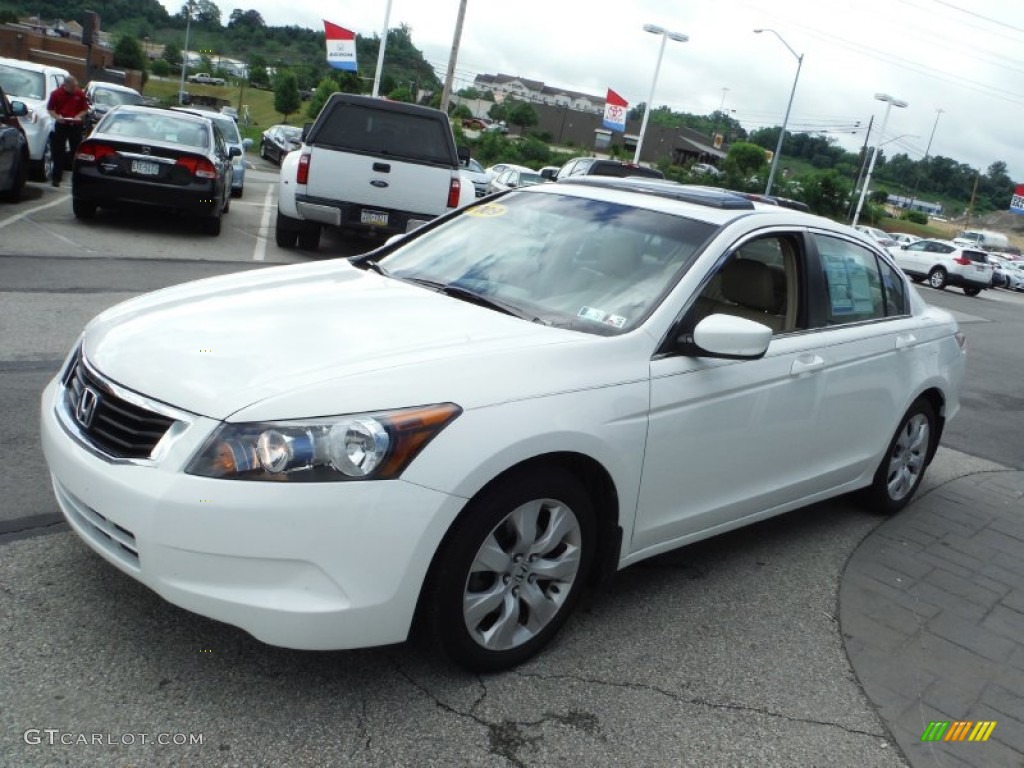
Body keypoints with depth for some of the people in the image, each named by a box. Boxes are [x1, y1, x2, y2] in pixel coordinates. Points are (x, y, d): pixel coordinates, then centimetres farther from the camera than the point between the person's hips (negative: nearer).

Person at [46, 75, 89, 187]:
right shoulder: (56, 94, -2)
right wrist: (57, 117, -16)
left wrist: (79, 116, -11)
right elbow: (50, 109, 3)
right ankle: (56, 178, 2)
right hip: (61, 125, -1)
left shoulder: (80, 94, 1)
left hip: (76, 126, 1)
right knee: (58, 152, -1)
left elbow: (85, 109, 7)